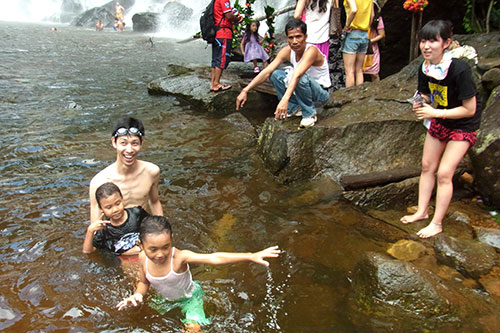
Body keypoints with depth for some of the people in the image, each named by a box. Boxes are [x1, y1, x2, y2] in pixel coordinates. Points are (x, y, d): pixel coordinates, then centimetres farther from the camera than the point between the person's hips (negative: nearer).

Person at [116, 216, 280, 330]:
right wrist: (137, 295, -27)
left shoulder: (179, 257, -39)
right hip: (164, 299, 4)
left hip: (189, 297, -4)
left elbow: (214, 258, -52)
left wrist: (251, 256, -62)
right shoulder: (143, 258, -25)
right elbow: (144, 282, -3)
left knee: (193, 327, -17)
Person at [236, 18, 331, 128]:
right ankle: (292, 108, 3)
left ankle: (310, 114, -14)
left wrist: (285, 99, -58)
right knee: (276, 74, -10)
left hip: (321, 93, -6)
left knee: (301, 78, -36)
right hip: (304, 90, 6)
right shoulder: (287, 51, -9)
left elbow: (297, 75, -45)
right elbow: (267, 71, -16)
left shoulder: (311, 50, -28)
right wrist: (245, 90, -24)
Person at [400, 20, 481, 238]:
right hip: (439, 121, 7)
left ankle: (437, 223, 6)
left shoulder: (459, 70, -30)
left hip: (463, 125, -7)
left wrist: (435, 113, -29)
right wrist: (421, 104, -18)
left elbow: (469, 109, -25)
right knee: (427, 166, 11)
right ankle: (422, 211, 26)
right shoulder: (425, 68, -11)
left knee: (444, 173, -8)